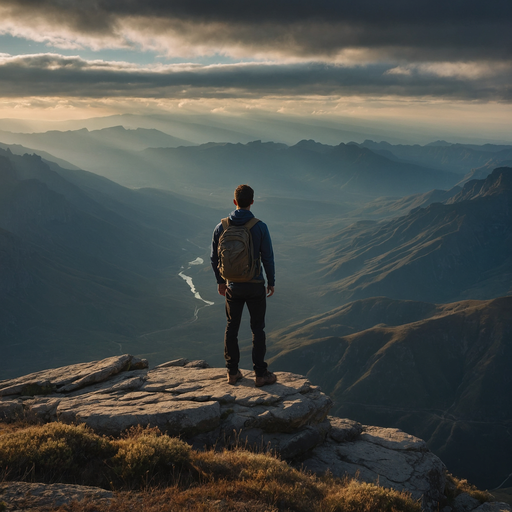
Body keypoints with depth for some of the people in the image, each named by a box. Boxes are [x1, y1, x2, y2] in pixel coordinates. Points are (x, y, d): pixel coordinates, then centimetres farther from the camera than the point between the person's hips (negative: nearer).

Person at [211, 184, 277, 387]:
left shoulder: (221, 226, -6)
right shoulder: (260, 227, -15)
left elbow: (214, 257, 2)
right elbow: (268, 258, -10)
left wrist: (220, 281, 17)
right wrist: (271, 282, 4)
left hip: (233, 286, 3)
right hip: (255, 286, -2)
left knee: (232, 328, 15)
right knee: (257, 329, 8)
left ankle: (232, 372, 22)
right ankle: (260, 374, 12)